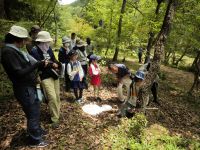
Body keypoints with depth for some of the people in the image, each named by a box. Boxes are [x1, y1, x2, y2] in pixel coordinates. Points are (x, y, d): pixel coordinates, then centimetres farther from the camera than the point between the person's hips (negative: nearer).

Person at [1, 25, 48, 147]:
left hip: (30, 87, 10)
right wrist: (37, 65, -24)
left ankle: (37, 130, 44)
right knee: (33, 114, 4)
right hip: (24, 90, -9)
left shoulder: (15, 50, 9)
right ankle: (35, 140, 24)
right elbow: (19, 73, -26)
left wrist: (40, 64, 7)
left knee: (36, 111, 23)